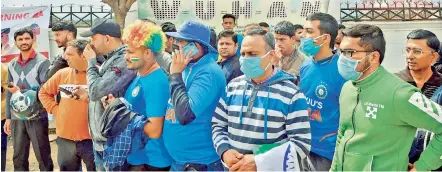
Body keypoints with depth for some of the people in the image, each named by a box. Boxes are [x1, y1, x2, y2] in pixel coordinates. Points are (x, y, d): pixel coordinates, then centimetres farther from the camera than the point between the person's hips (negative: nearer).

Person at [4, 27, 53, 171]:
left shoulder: (42, 62, -3)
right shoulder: (12, 65, 12)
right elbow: (9, 93, 14)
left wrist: (21, 91, -10)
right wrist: (8, 117, 11)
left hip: (37, 117, -4)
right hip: (17, 118, 5)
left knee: (43, 157, 3)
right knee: (18, 158, 10)